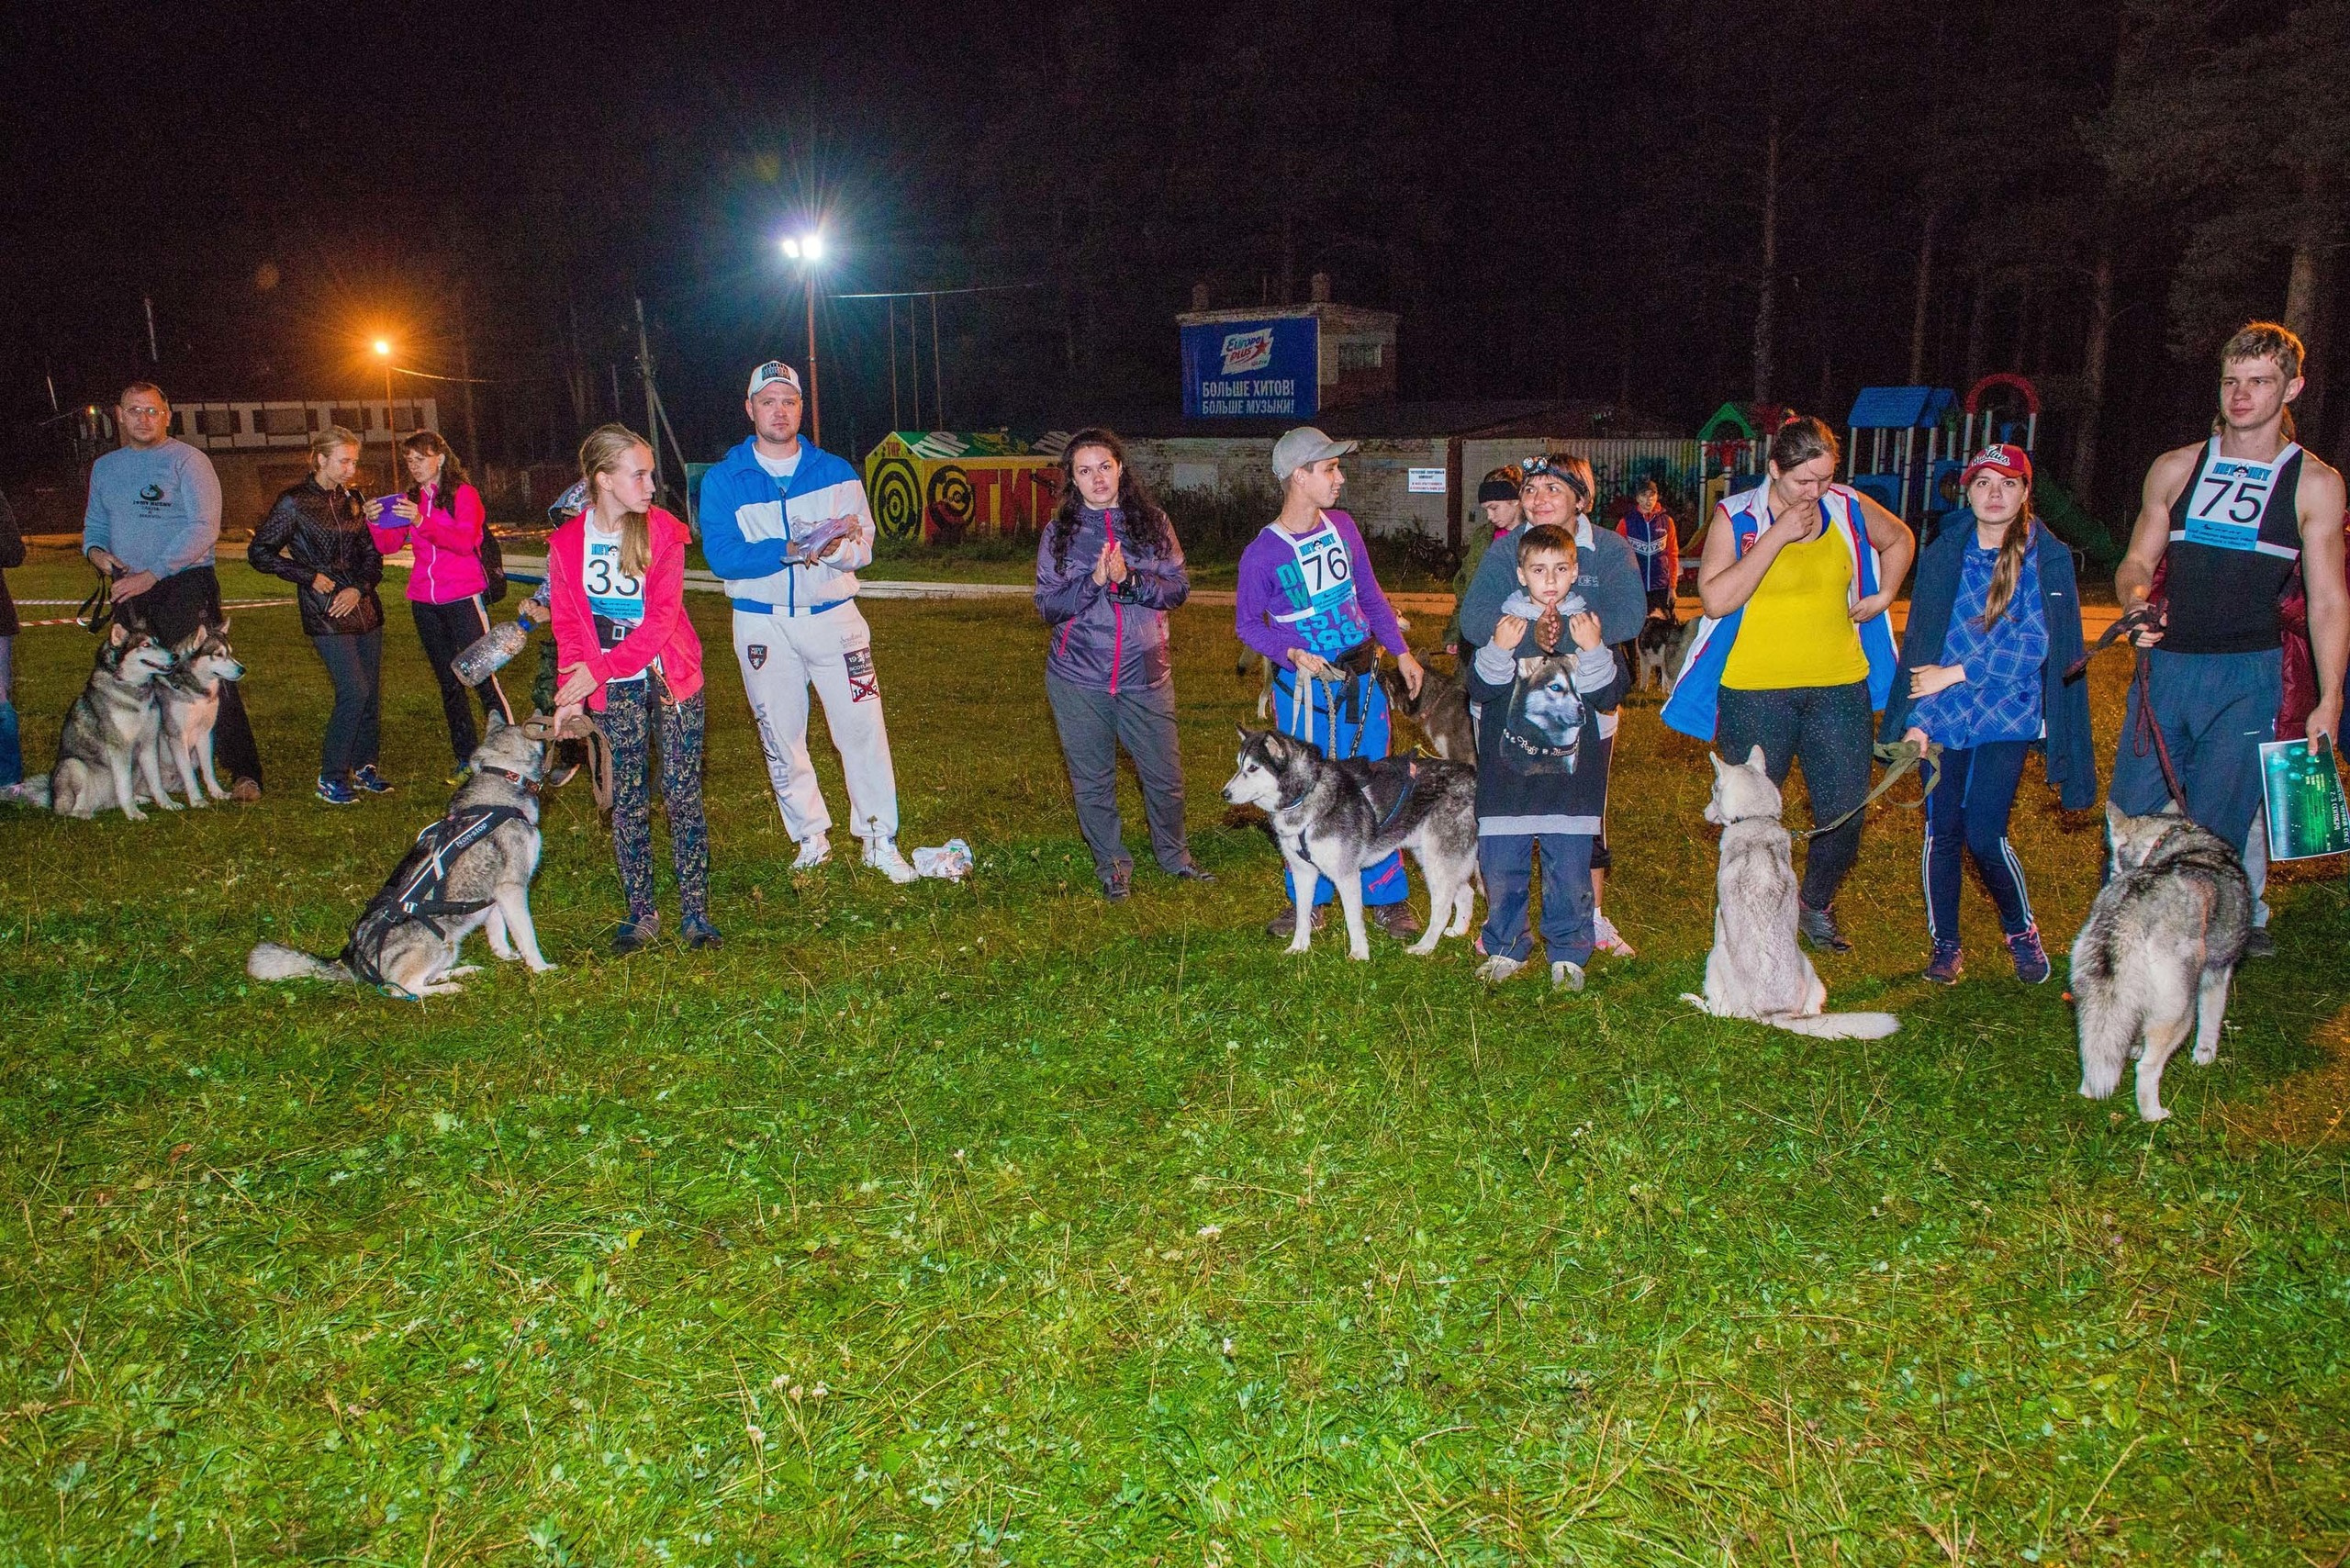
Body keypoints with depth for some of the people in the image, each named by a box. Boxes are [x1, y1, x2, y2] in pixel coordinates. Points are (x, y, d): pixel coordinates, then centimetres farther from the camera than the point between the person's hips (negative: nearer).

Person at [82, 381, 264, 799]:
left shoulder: (187, 460, -3)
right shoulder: (104, 467, 17)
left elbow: (204, 528, -13)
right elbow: (94, 524, 26)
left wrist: (153, 573, -18)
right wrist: (94, 550, 1)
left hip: (186, 582, -7)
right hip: (129, 590, 7)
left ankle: (244, 773, -10)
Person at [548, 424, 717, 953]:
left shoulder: (663, 531, -5)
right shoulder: (567, 543, 0)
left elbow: (662, 616, -12)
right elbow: (568, 624, 4)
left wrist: (600, 669, -17)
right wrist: (573, 689, -9)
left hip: (670, 678, -1)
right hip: (615, 691, 1)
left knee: (682, 796, -1)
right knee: (628, 802, 5)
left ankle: (695, 912, 6)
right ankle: (641, 914, 15)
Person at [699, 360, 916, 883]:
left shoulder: (837, 473, 4)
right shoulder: (723, 480, 0)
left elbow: (862, 548, -4)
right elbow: (722, 556, -13)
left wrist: (831, 547, -26)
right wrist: (794, 549, -24)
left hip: (833, 617, 0)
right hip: (762, 625, 0)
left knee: (863, 728, -4)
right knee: (781, 739, 9)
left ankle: (880, 842, 6)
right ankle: (811, 840, 25)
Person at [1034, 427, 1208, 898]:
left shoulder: (1152, 523, 2)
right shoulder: (1058, 533, 1)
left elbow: (1178, 589, -2)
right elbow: (1047, 606, -3)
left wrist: (1129, 579, -19)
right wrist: (1095, 580, -18)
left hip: (1145, 673, 1)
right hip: (1078, 679, 0)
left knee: (1166, 774, 7)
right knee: (1092, 780, 7)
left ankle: (1173, 854, 31)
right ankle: (1111, 864, 26)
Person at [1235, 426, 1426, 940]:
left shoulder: (1342, 527, 3)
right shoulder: (1262, 553, -13)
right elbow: (1247, 623, -4)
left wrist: (1401, 651, 11)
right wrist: (1291, 652, -20)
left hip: (1362, 676, 4)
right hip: (1303, 685, -4)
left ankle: (1387, 898, 20)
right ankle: (1309, 902, 21)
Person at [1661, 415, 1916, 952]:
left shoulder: (1849, 509, 5)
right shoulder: (1735, 517, -5)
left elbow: (1900, 539, 27)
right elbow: (1715, 599, -19)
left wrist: (1882, 596, 11)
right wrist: (1778, 535, -19)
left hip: (1839, 687, 3)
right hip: (1755, 691, -3)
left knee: (1845, 812, 5)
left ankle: (1816, 906, 28)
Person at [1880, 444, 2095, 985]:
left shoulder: (2048, 558, -2)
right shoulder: (1942, 555, 6)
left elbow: (2034, 645, -10)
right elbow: (1920, 641, 6)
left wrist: (1953, 674, -12)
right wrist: (1915, 717, -2)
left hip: (2007, 716, -2)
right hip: (1943, 717, 3)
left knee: (1983, 833, -10)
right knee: (1942, 831, 1)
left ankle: (2022, 932, 16)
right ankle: (1945, 944, 18)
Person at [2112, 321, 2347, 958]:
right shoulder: (2175, 469, 12)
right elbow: (2137, 560, 15)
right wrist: (2136, 599, -10)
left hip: (2248, 673, -2)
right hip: (2165, 664, 2)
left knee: (2213, 833, -4)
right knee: (2132, 817, 0)